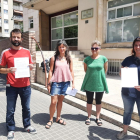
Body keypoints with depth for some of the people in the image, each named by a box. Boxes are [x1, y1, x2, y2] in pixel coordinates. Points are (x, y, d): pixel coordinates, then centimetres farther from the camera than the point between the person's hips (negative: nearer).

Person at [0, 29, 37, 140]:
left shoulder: (27, 52, 5)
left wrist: (31, 66, -8)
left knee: (26, 108, 16)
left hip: (25, 86, 3)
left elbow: (31, 65, 15)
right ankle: (11, 129, 28)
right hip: (11, 86, -2)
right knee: (10, 110, 9)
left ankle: (27, 125, 36)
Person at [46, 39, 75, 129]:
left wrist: (73, 83, 5)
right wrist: (49, 83, -2)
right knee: (53, 102, -3)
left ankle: (58, 118, 28)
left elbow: (71, 71, 8)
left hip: (66, 82, 2)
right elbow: (51, 71, 0)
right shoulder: (54, 58, 0)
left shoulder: (69, 58, 6)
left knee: (60, 101, 13)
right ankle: (51, 120, 16)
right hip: (56, 82, -2)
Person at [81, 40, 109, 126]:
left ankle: (98, 118, 30)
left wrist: (99, 76, 9)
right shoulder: (87, 59, -5)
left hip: (100, 84, 0)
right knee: (89, 101, 13)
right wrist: (92, 75, 8)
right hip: (89, 84, 1)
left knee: (98, 101, 13)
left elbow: (105, 70, 4)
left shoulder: (103, 58, -7)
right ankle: (89, 117, 30)